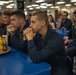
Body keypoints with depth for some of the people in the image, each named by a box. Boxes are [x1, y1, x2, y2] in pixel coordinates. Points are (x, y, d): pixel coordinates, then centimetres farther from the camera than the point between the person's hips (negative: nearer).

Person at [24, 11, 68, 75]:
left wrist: (30, 39, -21)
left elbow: (35, 58, -30)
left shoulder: (55, 39, -25)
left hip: (56, 69, -6)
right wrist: (26, 37, -13)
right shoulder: (38, 34, -4)